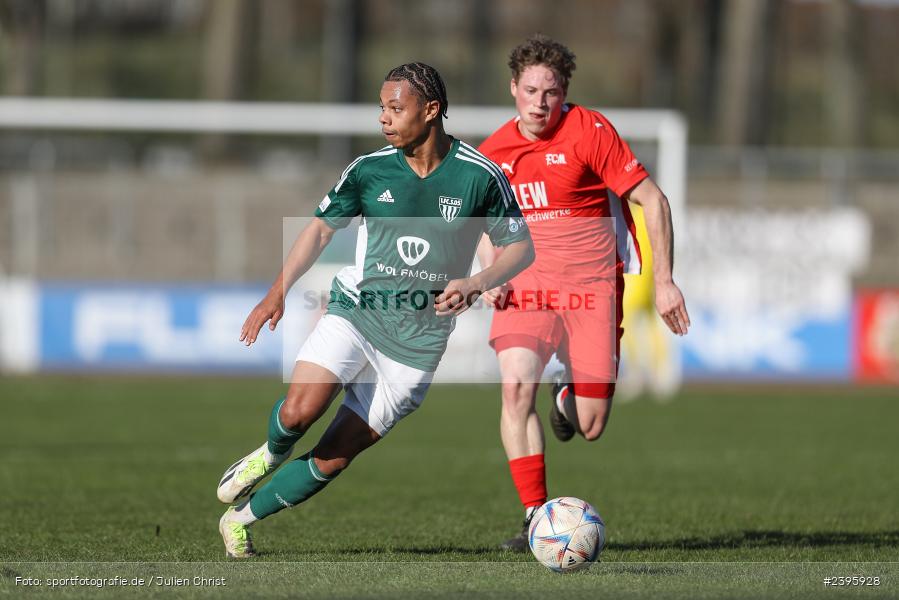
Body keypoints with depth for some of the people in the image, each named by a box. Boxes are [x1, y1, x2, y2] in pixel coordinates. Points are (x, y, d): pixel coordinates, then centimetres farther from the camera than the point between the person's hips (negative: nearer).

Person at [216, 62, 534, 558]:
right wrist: (279, 291, -4)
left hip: (417, 343, -1)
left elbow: (521, 247, 2)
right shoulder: (369, 170, -2)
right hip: (355, 311, 1)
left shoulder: (480, 177, -7)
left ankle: (240, 520, 17)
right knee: (299, 410, -26)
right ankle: (271, 455, 10)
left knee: (333, 459, -3)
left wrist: (476, 284, -17)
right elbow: (322, 228, 8)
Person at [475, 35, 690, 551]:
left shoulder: (590, 131, -9)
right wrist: (491, 274, 1)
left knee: (589, 429, -4)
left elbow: (653, 200, -7)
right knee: (517, 386, -25)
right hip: (526, 289, 2)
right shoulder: (493, 152, 4)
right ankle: (536, 518, -18)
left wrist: (664, 280, -13)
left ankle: (568, 397, 35)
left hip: (592, 288, -2)